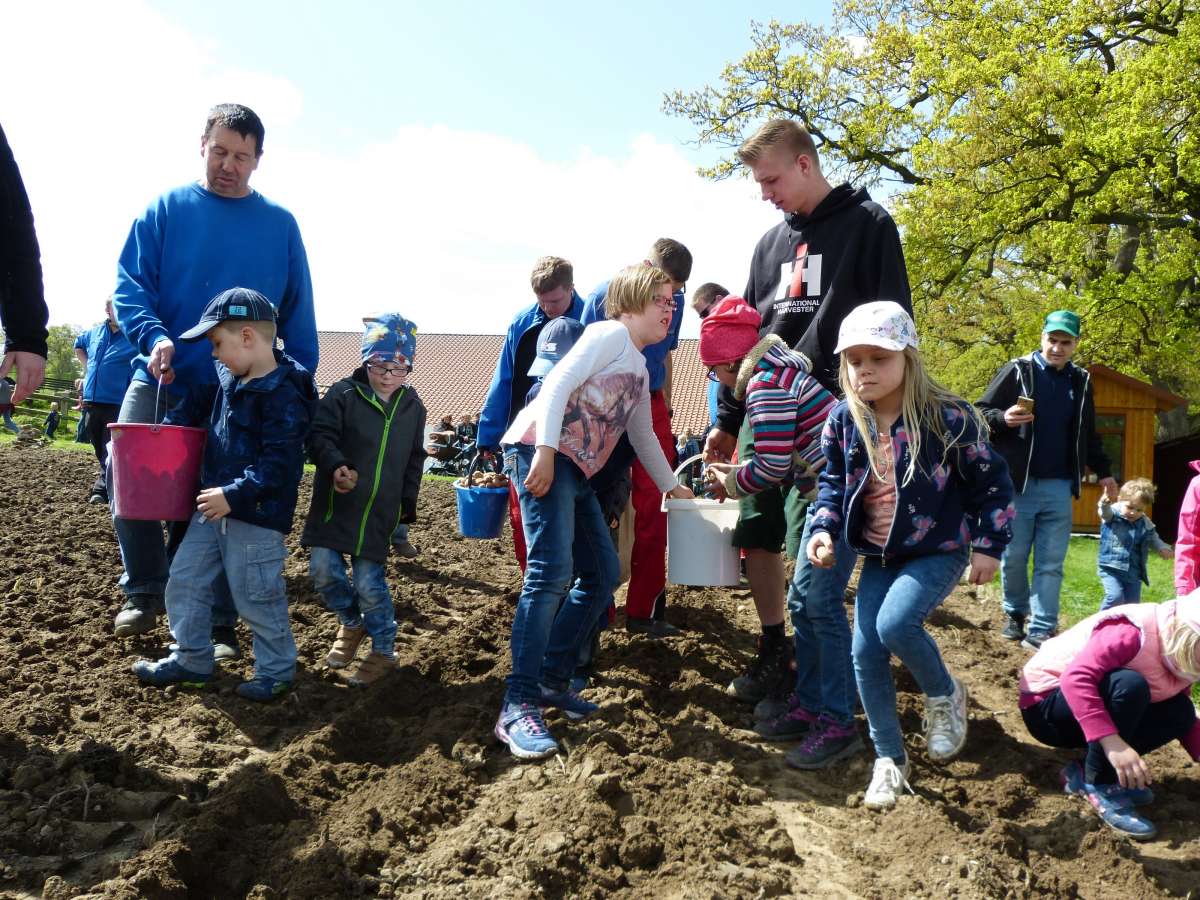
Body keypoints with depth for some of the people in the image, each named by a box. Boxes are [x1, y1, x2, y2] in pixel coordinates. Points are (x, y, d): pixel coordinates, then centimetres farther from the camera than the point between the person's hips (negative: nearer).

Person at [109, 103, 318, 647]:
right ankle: (144, 590, 15)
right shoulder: (167, 209, 3)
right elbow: (130, 284, -3)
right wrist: (154, 336, -22)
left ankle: (218, 619, 16)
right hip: (163, 379, 0)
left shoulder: (279, 225, 6)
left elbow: (298, 312, 7)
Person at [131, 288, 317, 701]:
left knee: (257, 596, 2)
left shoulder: (284, 395, -21)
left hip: (258, 516, -9)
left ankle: (276, 671, 20)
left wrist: (233, 495, -27)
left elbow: (277, 464, -25)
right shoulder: (228, 377, 8)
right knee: (185, 580, 14)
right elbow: (196, 404, 27)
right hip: (214, 507, 9)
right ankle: (191, 659, 29)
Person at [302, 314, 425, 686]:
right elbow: (320, 435, -12)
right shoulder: (344, 394, -6)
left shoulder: (412, 407, 5)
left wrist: (407, 504, 12)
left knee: (370, 580, 0)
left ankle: (383, 650, 18)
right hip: (334, 502, 0)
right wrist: (336, 466, -31)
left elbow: (414, 459, 14)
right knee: (323, 567, -4)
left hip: (379, 510, 0)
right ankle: (350, 623, 25)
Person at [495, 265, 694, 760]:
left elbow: (643, 436, 34)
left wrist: (671, 485, 40)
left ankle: (552, 679, 17)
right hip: (539, 450, -10)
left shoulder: (640, 370, 24)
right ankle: (519, 705, -21)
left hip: (576, 473, 10)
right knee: (552, 571, -21)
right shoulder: (610, 334, -2)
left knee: (603, 574, 10)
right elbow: (558, 385, -15)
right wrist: (545, 451, -25)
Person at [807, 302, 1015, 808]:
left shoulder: (947, 418, -17)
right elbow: (833, 483, 9)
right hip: (879, 554, 5)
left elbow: (990, 481, -6)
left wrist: (988, 546, -5)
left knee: (896, 623, -27)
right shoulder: (842, 421, -5)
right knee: (866, 652, -1)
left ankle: (945, 697, 6)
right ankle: (889, 760, 17)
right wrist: (823, 530, -8)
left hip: (939, 550, -5)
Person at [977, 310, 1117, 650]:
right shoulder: (1017, 370, -2)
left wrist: (1103, 471, 23)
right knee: (1013, 556, 5)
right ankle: (1015, 612, 28)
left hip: (1059, 487, 3)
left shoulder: (1081, 381, 12)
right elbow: (981, 412, -2)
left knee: (1051, 563, 1)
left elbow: (1088, 434, 23)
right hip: (1017, 484, -3)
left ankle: (1040, 631, 3)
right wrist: (1003, 419, -22)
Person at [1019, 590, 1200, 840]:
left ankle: (1085, 771, -7)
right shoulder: (1134, 632, -28)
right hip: (1044, 704, -8)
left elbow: (1180, 718, 10)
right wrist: (1113, 743, -44)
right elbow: (1076, 677, -39)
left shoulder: (1180, 657, -1)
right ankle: (1099, 785, -19)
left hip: (1097, 707, 9)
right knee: (1130, 685, -32)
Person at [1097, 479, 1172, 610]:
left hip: (1134, 572, 5)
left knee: (1132, 603, 10)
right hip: (1111, 569, -5)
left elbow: (1154, 540, 20)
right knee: (1115, 597, -20)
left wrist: (1163, 548, -3)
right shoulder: (1113, 515, -10)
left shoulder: (1146, 524, 4)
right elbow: (1105, 512, -33)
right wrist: (1105, 504, -58)